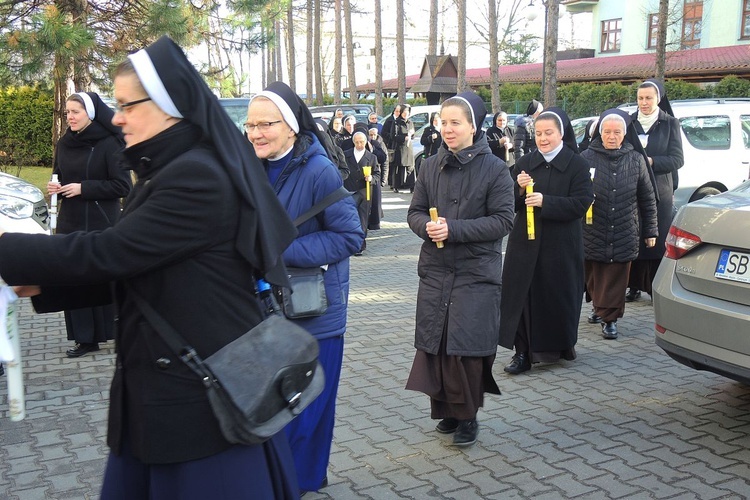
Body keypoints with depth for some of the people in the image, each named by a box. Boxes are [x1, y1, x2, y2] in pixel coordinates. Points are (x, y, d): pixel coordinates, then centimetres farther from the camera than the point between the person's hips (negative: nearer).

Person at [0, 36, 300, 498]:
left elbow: (108, 252, -21)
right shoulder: (166, 172, 11)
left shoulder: (198, 176, -21)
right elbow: (127, 266, 14)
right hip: (167, 382, 9)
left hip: (209, 390, -9)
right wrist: (42, 282, 4)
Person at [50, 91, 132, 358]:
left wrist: (83, 188, -16)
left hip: (102, 224, -6)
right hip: (70, 223, 6)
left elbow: (122, 186, -11)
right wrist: (54, 187, -2)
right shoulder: (63, 145, 10)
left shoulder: (108, 143, -8)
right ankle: (85, 338, 12)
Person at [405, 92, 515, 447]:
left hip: (476, 273, -4)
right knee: (435, 344, 5)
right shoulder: (431, 166, 8)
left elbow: (503, 220, -10)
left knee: (466, 347, -5)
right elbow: (415, 211, 11)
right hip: (434, 270, 4)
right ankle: (446, 409, 23)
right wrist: (426, 226, -13)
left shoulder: (494, 168, -4)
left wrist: (454, 229, -18)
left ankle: (466, 415, 13)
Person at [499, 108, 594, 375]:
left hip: (561, 245, -3)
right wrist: (519, 189, -12)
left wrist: (545, 201, -21)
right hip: (525, 242, 3)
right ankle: (523, 352, 5)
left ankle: (561, 345, 27)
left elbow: (582, 203, -12)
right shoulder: (525, 164, 9)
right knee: (522, 294, -1)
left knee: (558, 295, 6)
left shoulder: (577, 165, -1)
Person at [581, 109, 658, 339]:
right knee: (594, 276, 9)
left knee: (616, 277, 1)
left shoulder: (636, 160, 5)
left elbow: (647, 198, 10)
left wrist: (650, 230, 10)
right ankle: (599, 307, 31)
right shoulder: (587, 157, 0)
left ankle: (609, 317, 12)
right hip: (593, 231, 0)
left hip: (624, 232, 0)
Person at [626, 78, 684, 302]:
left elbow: (677, 159, -3)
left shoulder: (670, 124, 3)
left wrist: (649, 161, -16)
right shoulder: (629, 122, 7)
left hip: (660, 192, -1)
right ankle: (634, 286, 10)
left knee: (658, 241, -2)